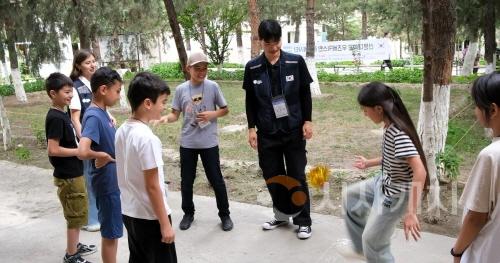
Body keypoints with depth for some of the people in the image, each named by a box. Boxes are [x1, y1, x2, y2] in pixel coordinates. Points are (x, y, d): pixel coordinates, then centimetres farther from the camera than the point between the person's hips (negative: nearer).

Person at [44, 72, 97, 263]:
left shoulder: (62, 114, 8)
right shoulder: (55, 118, -20)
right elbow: (53, 149, -26)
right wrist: (79, 151, -17)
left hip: (73, 173, 9)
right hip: (68, 176, -9)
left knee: (76, 214, 21)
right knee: (75, 215, 2)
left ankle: (75, 246, 36)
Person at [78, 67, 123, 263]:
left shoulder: (102, 113, 6)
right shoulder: (94, 117, -22)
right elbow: (82, 152, -36)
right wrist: (102, 156, -20)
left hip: (114, 180, 9)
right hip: (107, 183, -9)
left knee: (113, 232, 21)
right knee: (110, 233, 6)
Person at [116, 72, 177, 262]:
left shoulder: (121, 132, 1)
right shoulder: (147, 138, -24)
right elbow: (152, 186, -22)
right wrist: (165, 224, -14)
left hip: (129, 212, 8)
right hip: (150, 217, -8)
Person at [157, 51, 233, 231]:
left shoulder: (213, 87, -5)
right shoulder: (180, 89, -2)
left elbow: (225, 109, 4)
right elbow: (175, 115, 2)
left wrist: (212, 114, -15)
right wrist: (166, 118, -20)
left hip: (209, 142, -2)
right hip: (187, 143, 2)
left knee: (216, 180, 6)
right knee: (186, 181, 12)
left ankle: (224, 214, 23)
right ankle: (188, 213, 32)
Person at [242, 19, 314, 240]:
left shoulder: (296, 62, -5)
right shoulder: (252, 68, -1)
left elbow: (305, 94, 1)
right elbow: (250, 101, 4)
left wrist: (307, 121, -3)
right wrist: (252, 128, 1)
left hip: (294, 130, -2)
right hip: (266, 132, 2)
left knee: (297, 176, 4)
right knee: (272, 176, 10)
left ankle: (303, 221, 17)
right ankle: (282, 215, 30)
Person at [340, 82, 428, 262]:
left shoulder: (398, 133, -31)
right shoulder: (390, 127, -3)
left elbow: (420, 171, -35)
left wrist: (411, 212, -37)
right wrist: (369, 163, 24)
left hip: (395, 195, -10)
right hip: (383, 183, 10)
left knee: (373, 242, 5)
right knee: (350, 197, 25)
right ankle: (361, 248, 40)